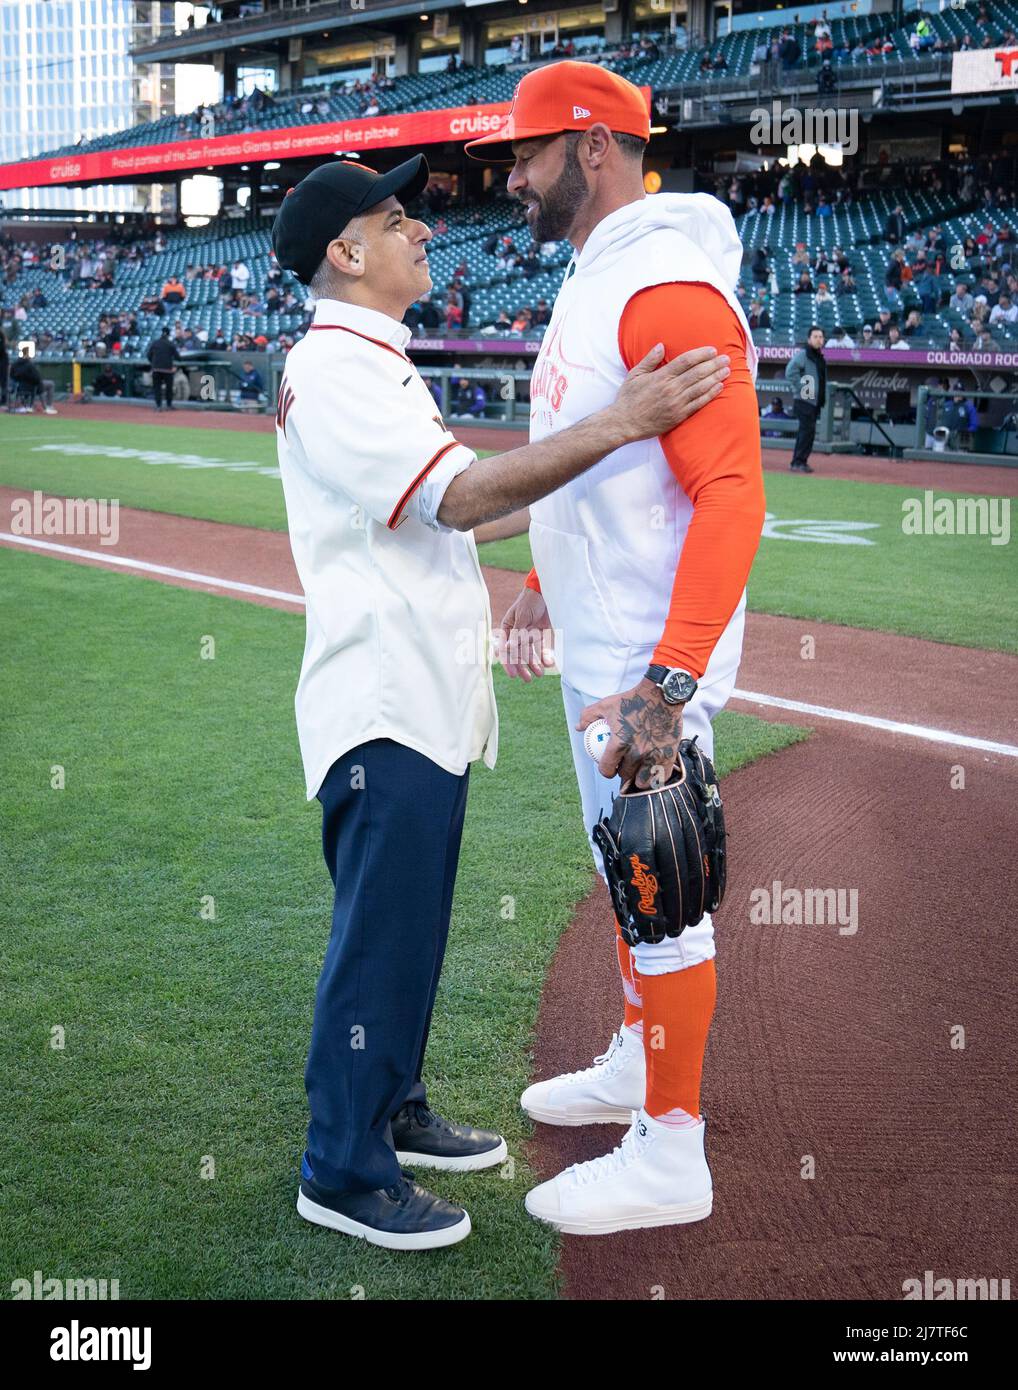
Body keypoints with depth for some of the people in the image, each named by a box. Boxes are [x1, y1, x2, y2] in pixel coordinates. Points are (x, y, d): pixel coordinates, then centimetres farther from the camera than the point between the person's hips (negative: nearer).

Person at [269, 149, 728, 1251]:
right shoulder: (329, 372, -15)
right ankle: (343, 1170, 9)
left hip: (431, 703, 10)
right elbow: (459, 497, -26)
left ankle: (392, 1110, 33)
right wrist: (620, 424, -32)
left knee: (411, 924, 18)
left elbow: (447, 508, 19)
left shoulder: (378, 365, 19)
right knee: (380, 936, -3)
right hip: (384, 706, -10)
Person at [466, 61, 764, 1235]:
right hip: (596, 645, 10)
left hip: (652, 654, -10)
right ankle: (636, 1063, 39)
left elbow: (732, 492, -27)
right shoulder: (588, 283, 13)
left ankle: (668, 1156, 11)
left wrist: (670, 682, -32)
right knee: (624, 868, 22)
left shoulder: (671, 289, -20)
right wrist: (543, 587, 27)